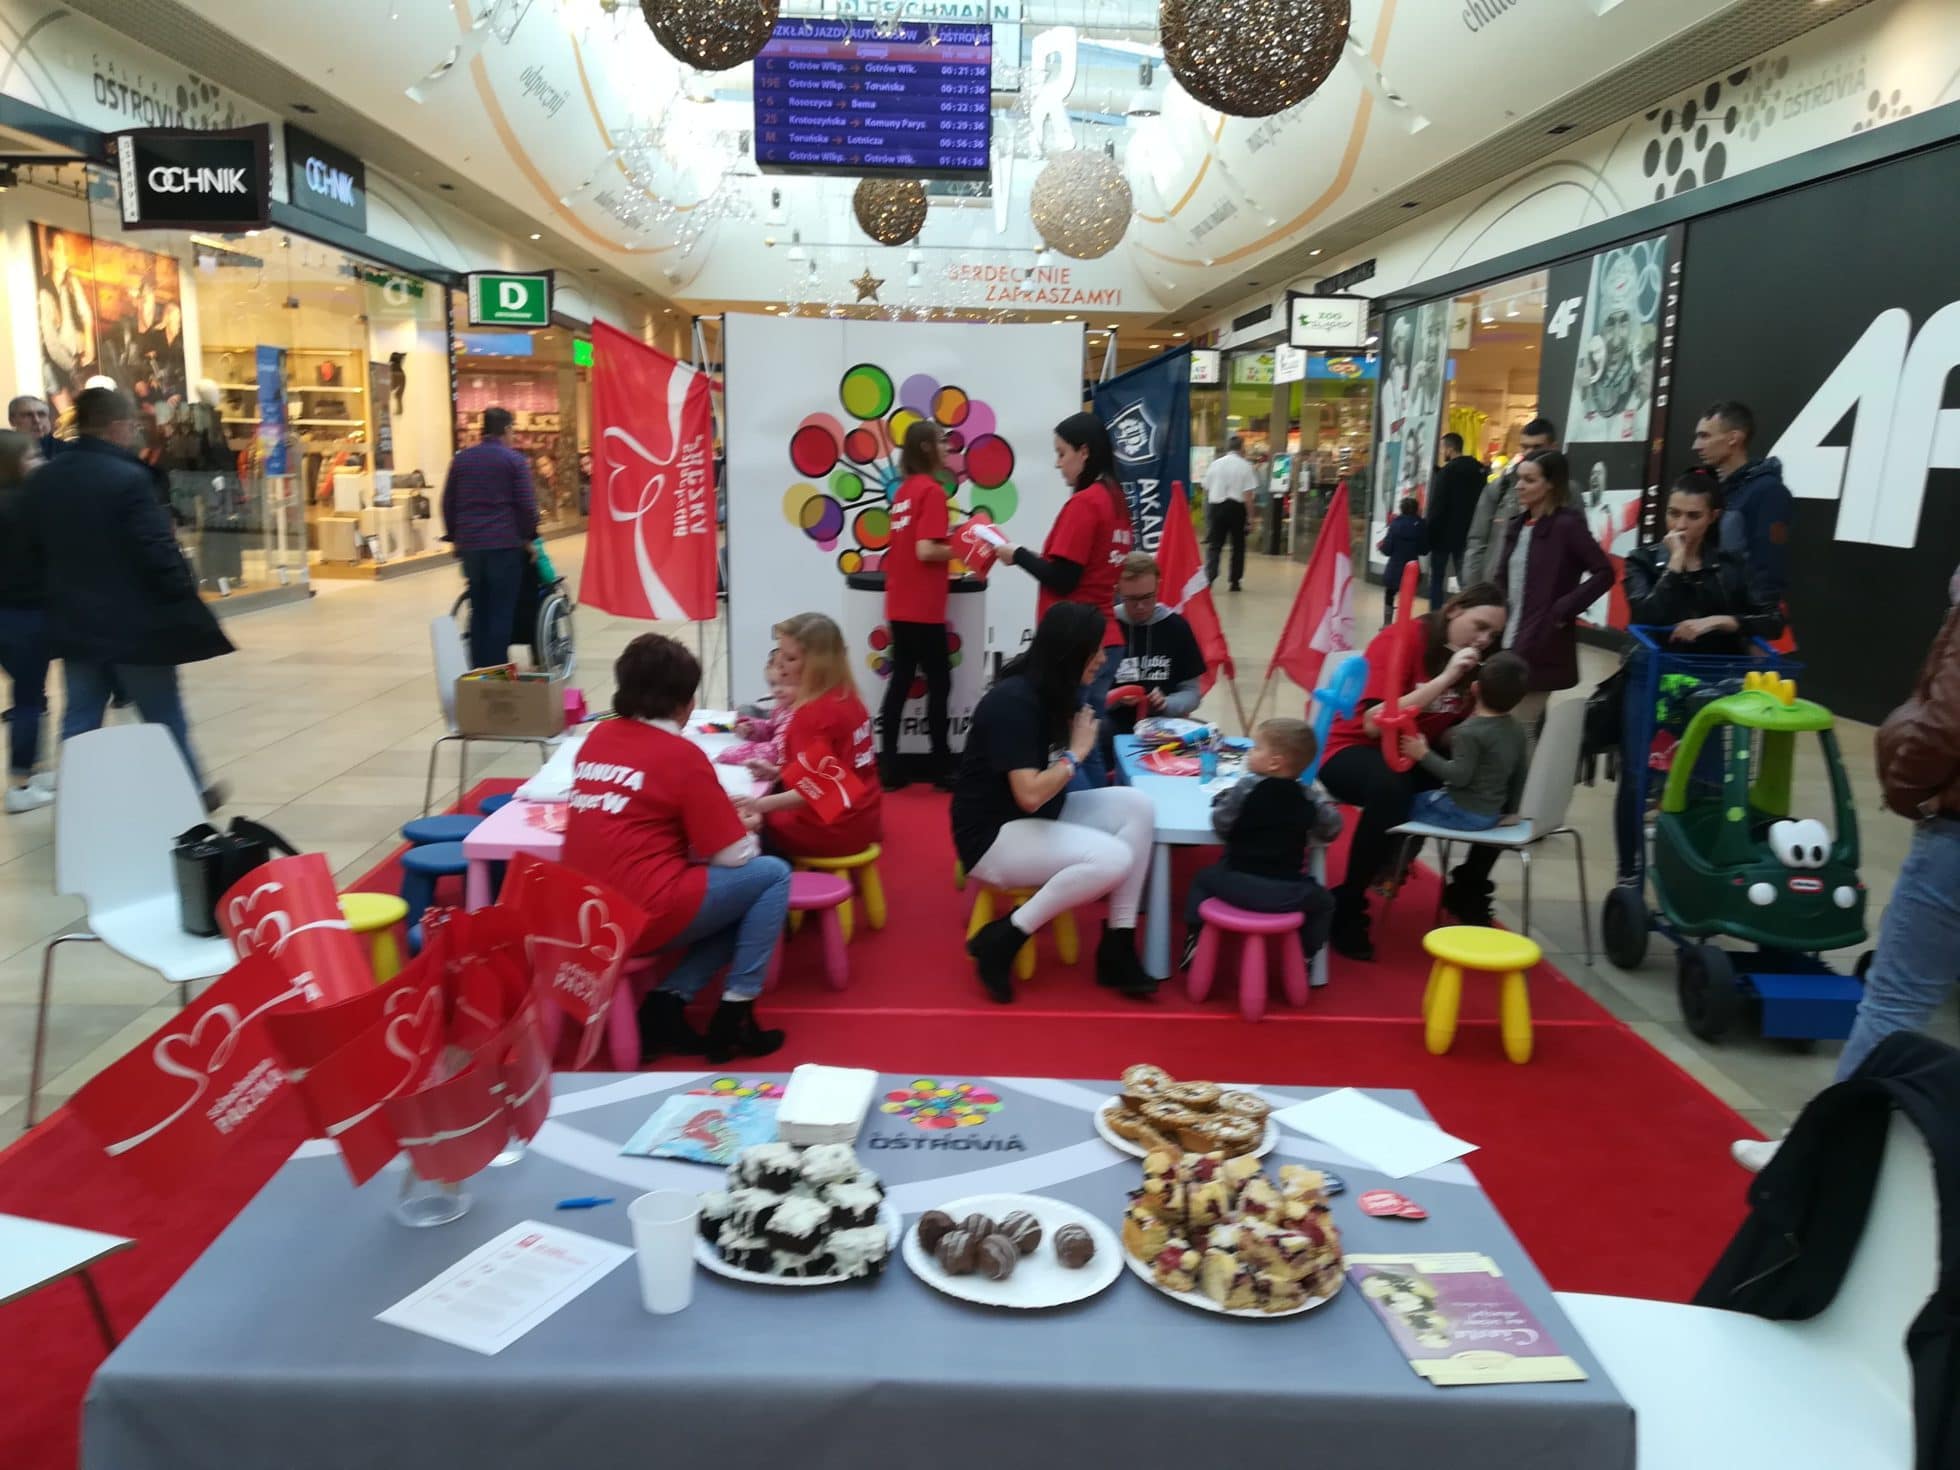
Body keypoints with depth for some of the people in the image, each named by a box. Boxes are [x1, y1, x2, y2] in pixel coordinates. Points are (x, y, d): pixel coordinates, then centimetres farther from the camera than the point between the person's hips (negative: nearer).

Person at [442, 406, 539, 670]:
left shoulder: (461, 459, 11)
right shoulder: (514, 460, -3)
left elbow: (448, 502, 13)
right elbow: (525, 503, -7)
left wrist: (454, 536, 21)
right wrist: (528, 536, 4)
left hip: (469, 543, 5)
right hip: (504, 543, -5)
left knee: (478, 610, 11)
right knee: (501, 611, -1)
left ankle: (478, 671, 12)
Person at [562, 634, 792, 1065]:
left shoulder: (598, 736, 10)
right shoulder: (682, 754, -9)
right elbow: (734, 857, -6)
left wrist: (724, 817, 18)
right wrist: (746, 829, 17)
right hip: (643, 916, -8)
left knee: (739, 899, 22)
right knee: (772, 874, 6)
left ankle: (665, 1004, 6)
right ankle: (733, 1016, 3)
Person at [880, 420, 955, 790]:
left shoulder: (903, 491, 13)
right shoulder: (932, 490, -12)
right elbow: (925, 551, -20)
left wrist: (949, 544, 14)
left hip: (900, 605, 8)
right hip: (923, 608, -8)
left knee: (900, 681, 10)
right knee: (939, 682, 1)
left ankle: (888, 769, 11)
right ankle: (942, 769, 7)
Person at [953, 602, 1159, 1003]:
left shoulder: (1053, 692, 4)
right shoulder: (1013, 701, -23)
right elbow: (1030, 795, -28)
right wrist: (1075, 753, -16)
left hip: (1041, 816, 9)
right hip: (993, 834, -9)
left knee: (1137, 806, -10)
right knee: (1112, 858, -28)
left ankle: (1117, 948, -8)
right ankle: (1003, 938, -14)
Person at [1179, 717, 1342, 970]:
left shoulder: (1246, 787, -9)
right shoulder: (1307, 798, 0)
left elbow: (1220, 825, -2)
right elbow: (1330, 831, 14)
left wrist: (1221, 799, 17)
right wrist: (1322, 801, 30)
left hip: (1238, 883, -1)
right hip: (1287, 892, 1)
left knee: (1203, 878, 29)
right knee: (1323, 901, 29)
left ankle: (1196, 942, 26)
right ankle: (1304, 957, 24)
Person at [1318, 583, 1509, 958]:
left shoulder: (1472, 660, 0)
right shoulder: (1402, 638, -18)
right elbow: (1375, 723, -29)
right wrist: (1445, 678, -31)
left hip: (1418, 755, 7)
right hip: (1356, 751, -6)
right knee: (1390, 787, -38)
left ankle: (1467, 891, 11)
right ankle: (1347, 907, -23)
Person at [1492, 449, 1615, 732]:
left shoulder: (1567, 525, -9)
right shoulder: (1518, 525, 12)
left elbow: (1604, 572, -13)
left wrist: (1564, 609, -17)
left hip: (1543, 645, -7)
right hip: (1509, 642, 7)